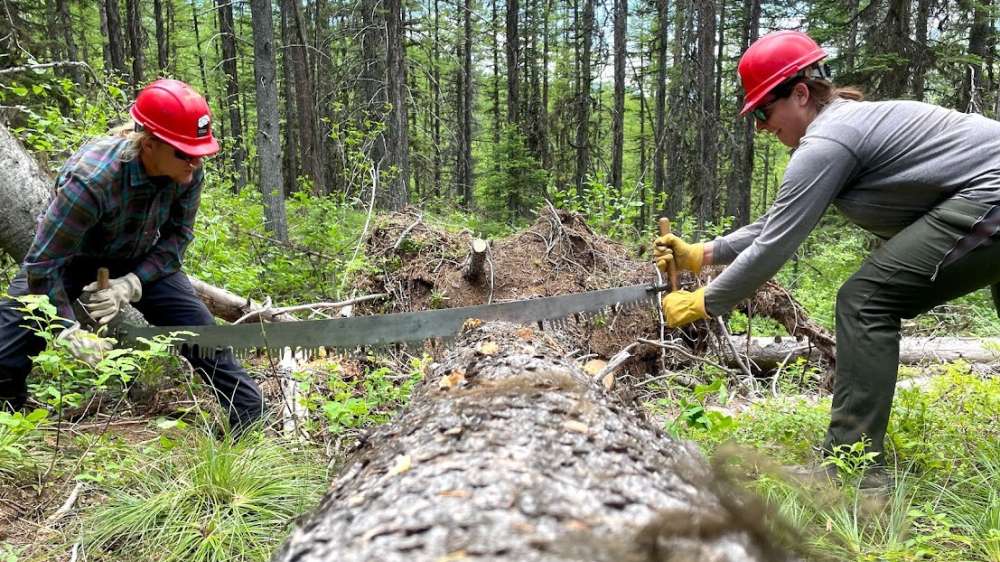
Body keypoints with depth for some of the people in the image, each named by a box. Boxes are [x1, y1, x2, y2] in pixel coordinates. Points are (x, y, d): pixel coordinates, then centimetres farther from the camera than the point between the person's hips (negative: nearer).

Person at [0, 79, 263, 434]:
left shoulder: (189, 172, -26)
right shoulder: (91, 178, -40)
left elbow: (178, 235, -12)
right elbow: (42, 265, -32)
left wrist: (131, 284, -23)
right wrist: (70, 331, -30)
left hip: (140, 261, 3)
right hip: (68, 259, -3)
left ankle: (254, 418, 12)